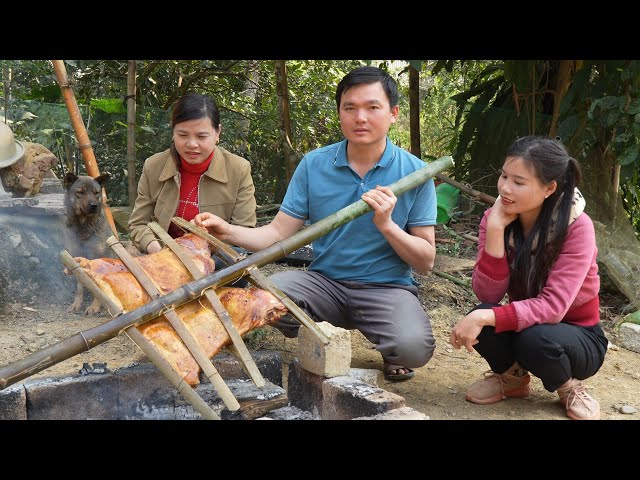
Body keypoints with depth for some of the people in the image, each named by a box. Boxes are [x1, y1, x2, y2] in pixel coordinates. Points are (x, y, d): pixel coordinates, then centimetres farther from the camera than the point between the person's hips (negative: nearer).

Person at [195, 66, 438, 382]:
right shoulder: (314, 165, 0)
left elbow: (426, 261, -4)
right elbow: (279, 234, -3)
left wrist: (386, 225, -20)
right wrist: (230, 232, -21)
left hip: (386, 286, -1)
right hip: (324, 281, 2)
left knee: (413, 346, -33)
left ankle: (390, 354, 7)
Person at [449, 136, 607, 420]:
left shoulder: (577, 227, -22)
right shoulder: (494, 218, -11)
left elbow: (553, 307, -30)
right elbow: (487, 295, -20)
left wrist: (485, 318, -40)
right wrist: (495, 230, -29)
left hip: (577, 335, -3)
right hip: (524, 324, 4)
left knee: (535, 338, -36)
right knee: (481, 321, -28)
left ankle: (569, 387, 0)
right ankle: (512, 376, 5)